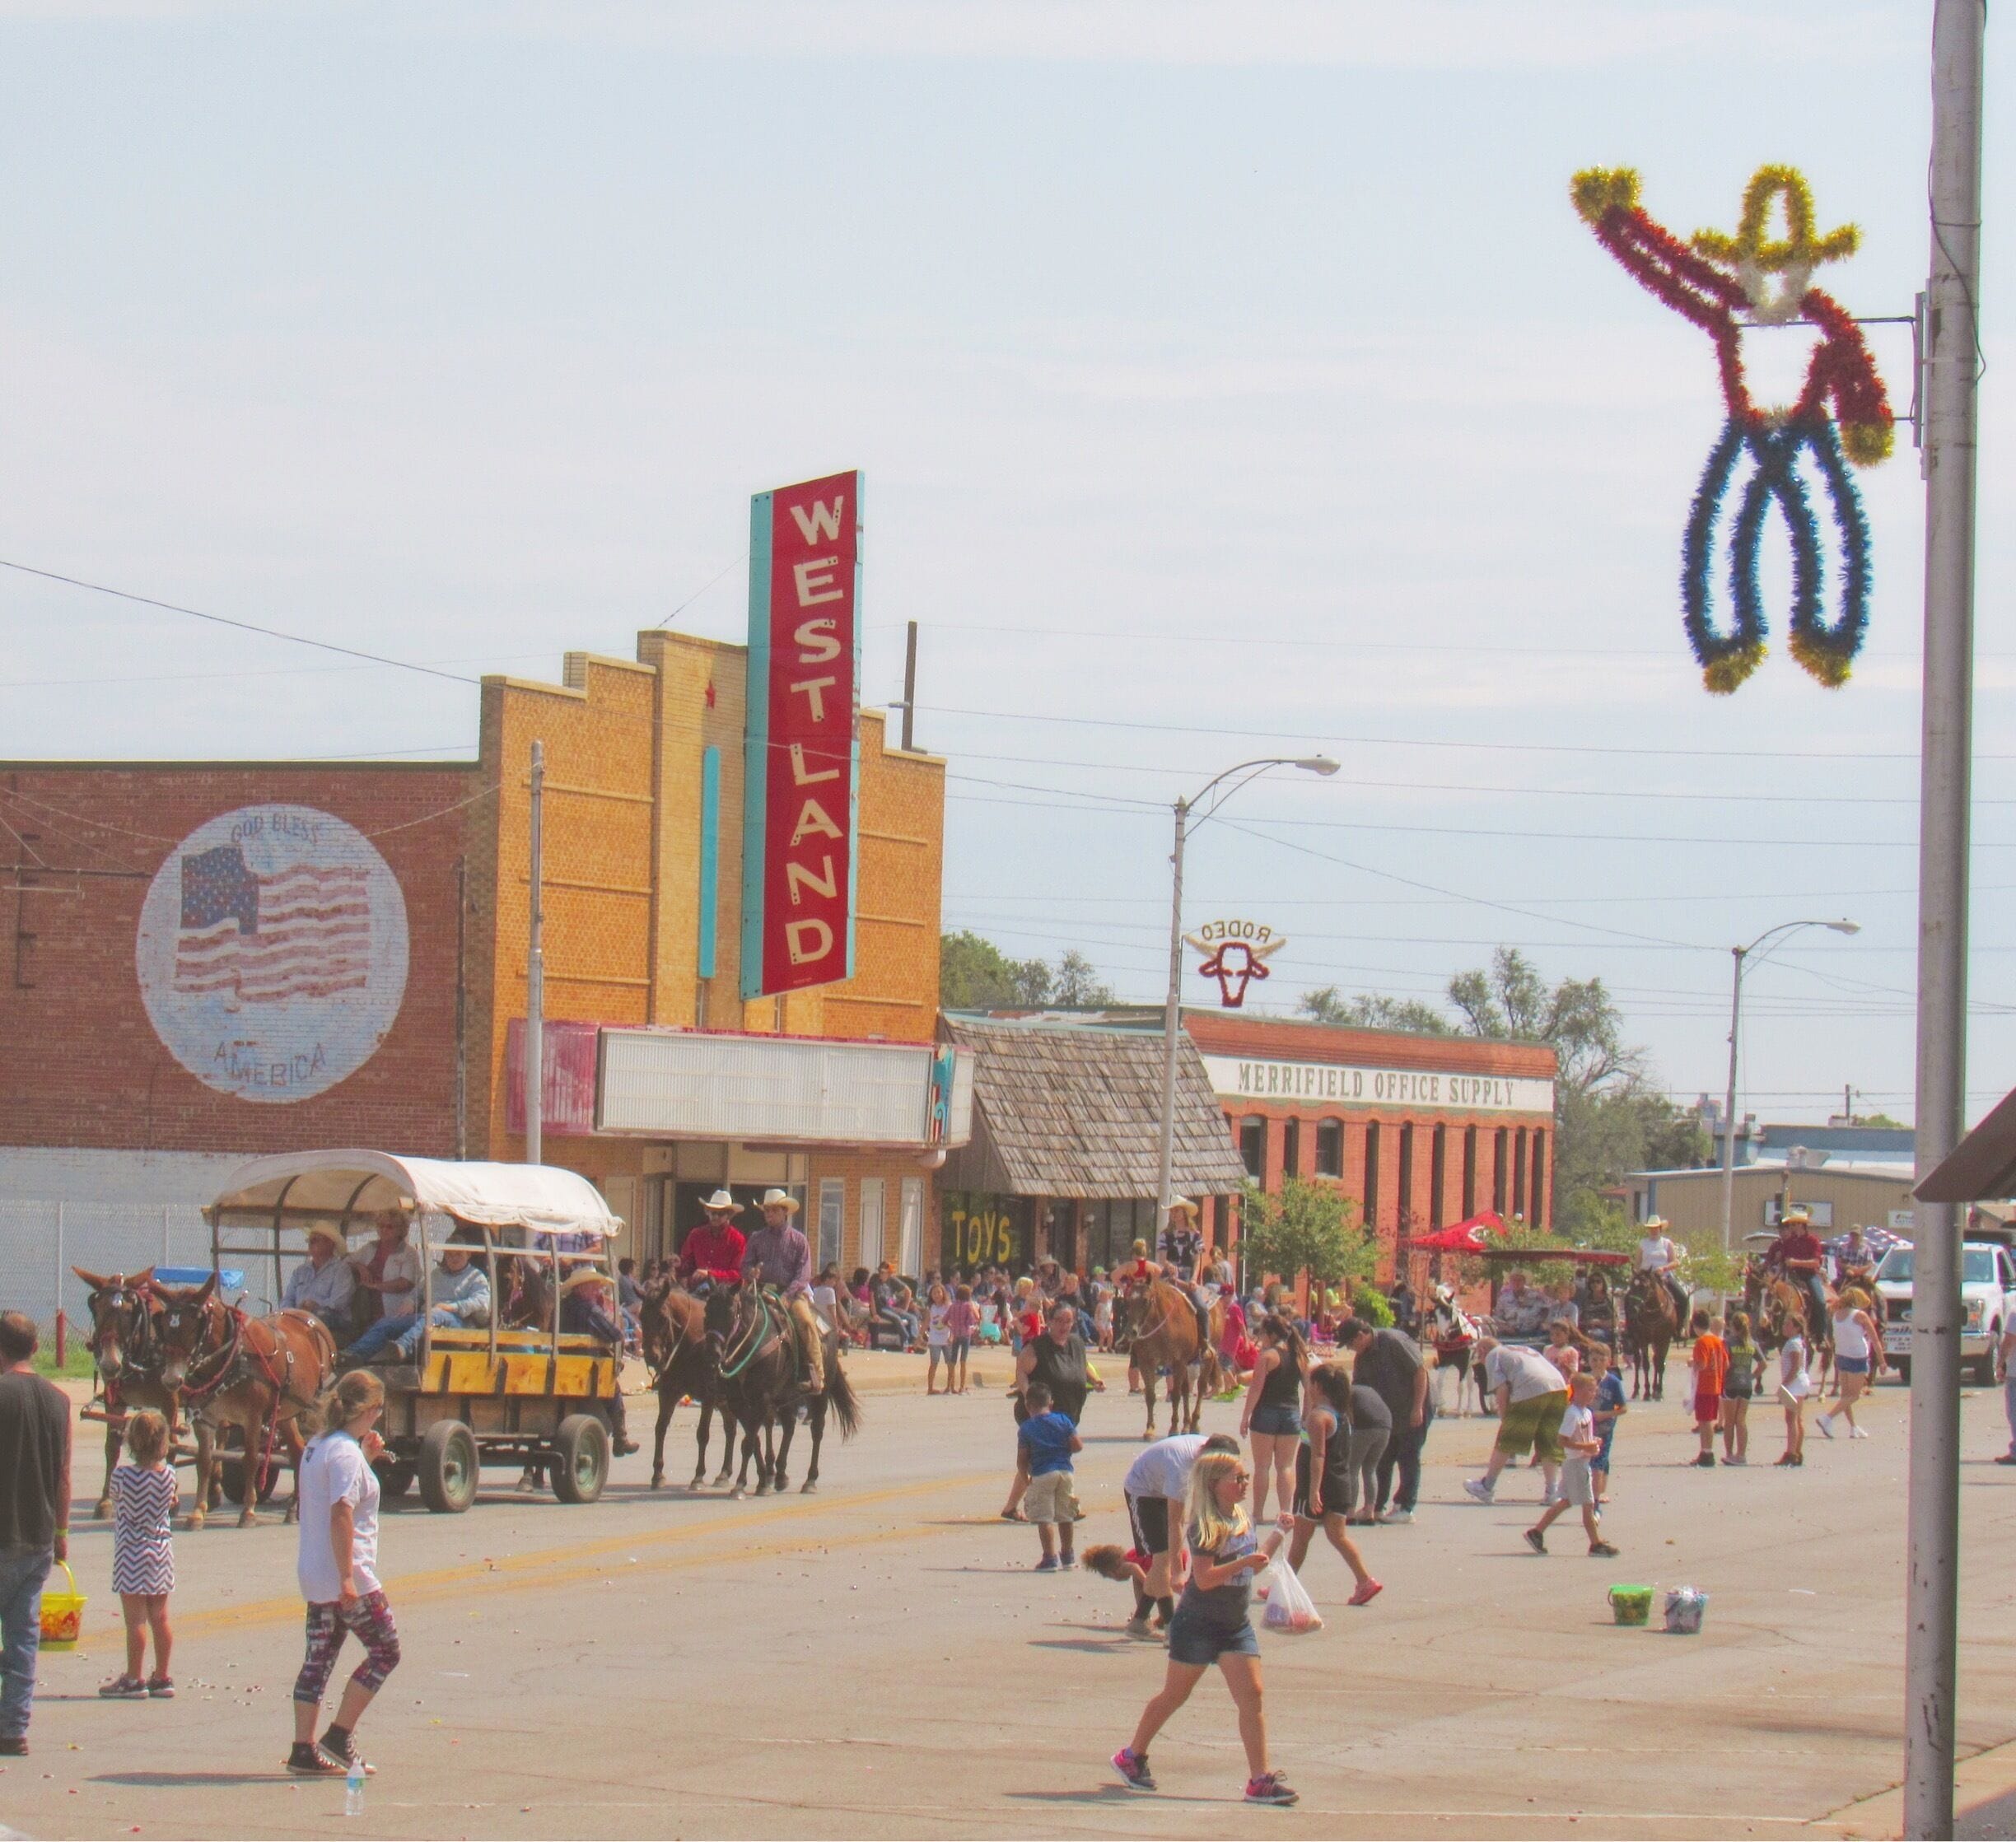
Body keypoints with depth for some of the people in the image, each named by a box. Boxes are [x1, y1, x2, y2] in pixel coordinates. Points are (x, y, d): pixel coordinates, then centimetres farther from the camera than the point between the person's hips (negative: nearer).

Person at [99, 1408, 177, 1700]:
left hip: (132, 1553, -5)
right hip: (162, 1551, 5)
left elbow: (116, 1509, -1)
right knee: (159, 1618, 11)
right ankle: (162, 1678, 17)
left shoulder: (123, 1476, -16)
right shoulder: (168, 1474, -4)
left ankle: (134, 1679, 4)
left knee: (135, 1619, -1)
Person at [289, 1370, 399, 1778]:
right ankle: (339, 1737, 1)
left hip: (313, 1576, 9)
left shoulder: (317, 1446, 13)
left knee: (319, 1659, 9)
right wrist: (347, 1578, -25)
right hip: (346, 1576, -9)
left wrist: (366, 1456, 19)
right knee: (385, 1651, 2)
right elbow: (341, 1515, -23)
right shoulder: (345, 1453, -16)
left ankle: (304, 1750, 7)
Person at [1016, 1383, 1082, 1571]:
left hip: (1042, 1475, -4)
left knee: (1044, 1518, -2)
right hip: (1065, 1471, 4)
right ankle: (1067, 1555, 26)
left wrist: (1026, 1481, 8)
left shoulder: (1026, 1428, -3)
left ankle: (1050, 1557, -8)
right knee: (1066, 1516, 16)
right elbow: (1078, 1446, 1)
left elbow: (1022, 1460, -4)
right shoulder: (1063, 1421, 4)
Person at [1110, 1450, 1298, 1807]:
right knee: (1174, 1695, 7)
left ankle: (1260, 1780, -9)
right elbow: (1204, 1578, -25)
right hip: (1198, 1625, -7)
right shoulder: (1205, 1527, -16)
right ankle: (1132, 1756, 26)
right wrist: (1245, 1562, -32)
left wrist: (1279, 1533, 14)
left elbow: (1255, 1561, 24)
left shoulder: (1241, 1518, 10)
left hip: (1236, 1626, 7)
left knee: (1252, 1696, -6)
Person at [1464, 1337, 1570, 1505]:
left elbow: (1501, 1389, 2)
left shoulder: (1493, 1356, 17)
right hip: (1559, 1386, 6)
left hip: (1530, 1390, -6)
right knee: (1550, 1444, 13)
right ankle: (1551, 1492, 8)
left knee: (1506, 1442, 7)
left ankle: (1486, 1486, 17)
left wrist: (1504, 1419, 8)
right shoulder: (1526, 1351, 37)